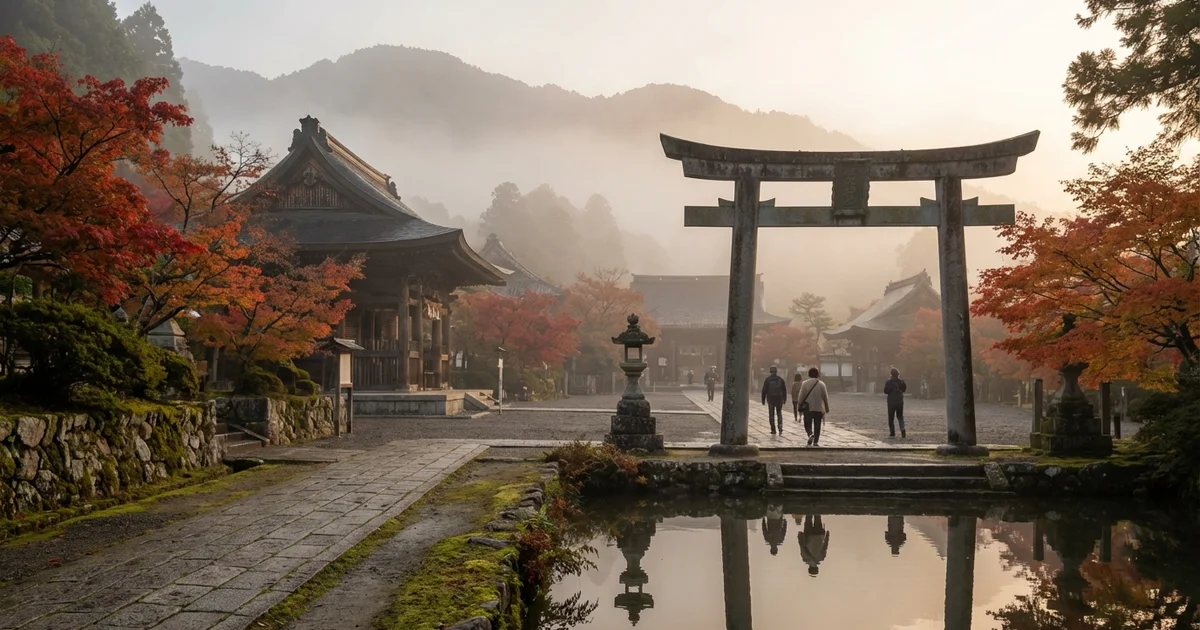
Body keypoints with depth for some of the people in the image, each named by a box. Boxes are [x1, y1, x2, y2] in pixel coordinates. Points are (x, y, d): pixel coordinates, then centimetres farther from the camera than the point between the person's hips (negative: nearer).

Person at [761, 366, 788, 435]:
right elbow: (784, 390, 5)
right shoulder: (780, 379, 1)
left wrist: (763, 400, 3)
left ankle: (773, 430, 6)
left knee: (771, 415, 6)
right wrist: (784, 399, 14)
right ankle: (780, 427, -7)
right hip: (779, 399, 1)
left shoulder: (767, 380, -3)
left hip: (770, 399, -1)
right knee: (779, 413, 12)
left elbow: (764, 390, -3)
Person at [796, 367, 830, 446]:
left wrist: (800, 408, 6)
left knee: (807, 424, 8)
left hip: (808, 408, -1)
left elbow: (801, 396, -4)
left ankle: (810, 434, -21)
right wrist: (827, 408, 13)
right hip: (819, 408, 1)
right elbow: (825, 397, 1)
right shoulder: (821, 384, -3)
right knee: (817, 426, 11)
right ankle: (816, 441, 10)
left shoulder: (805, 384, -6)